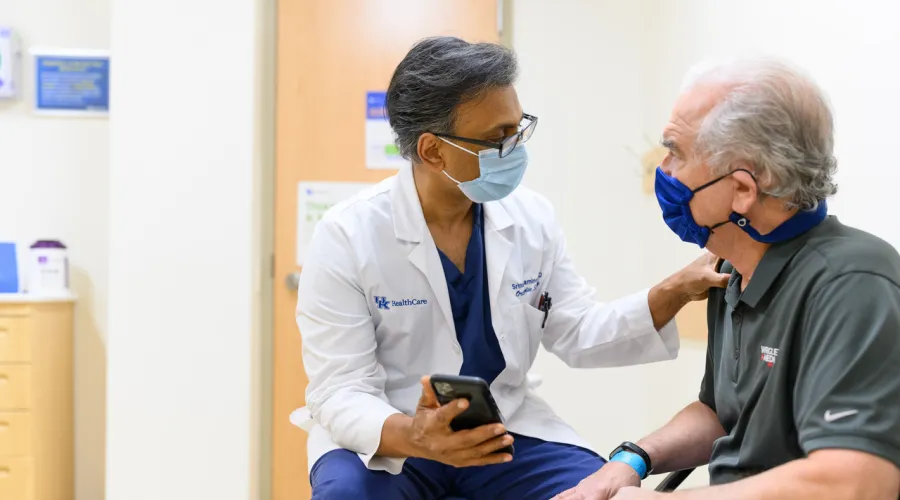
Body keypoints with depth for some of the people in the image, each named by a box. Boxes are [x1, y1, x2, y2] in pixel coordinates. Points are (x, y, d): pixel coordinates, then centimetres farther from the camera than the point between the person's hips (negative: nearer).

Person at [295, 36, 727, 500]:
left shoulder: (532, 217, -1)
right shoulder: (345, 237, -16)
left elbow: (579, 335, 6)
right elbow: (340, 392, -19)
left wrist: (677, 290, -9)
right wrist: (415, 437, -40)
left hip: (506, 426, 4)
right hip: (382, 437, -3)